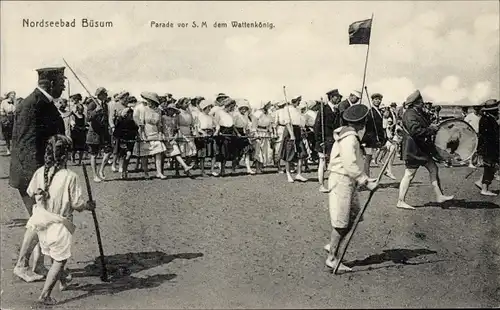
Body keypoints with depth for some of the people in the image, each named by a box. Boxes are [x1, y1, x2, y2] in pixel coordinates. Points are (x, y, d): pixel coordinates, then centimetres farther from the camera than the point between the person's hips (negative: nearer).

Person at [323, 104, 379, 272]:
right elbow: (350, 165, -25)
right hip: (341, 180, -10)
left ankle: (332, 245, 22)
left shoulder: (351, 135, 12)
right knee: (341, 222, -4)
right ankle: (332, 258, 5)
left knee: (354, 214, 14)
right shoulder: (349, 138, -19)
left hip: (348, 181, 10)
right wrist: (366, 182, -22)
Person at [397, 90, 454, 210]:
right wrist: (431, 129, -19)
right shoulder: (410, 114, -18)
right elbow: (416, 131, -29)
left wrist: (432, 127, 1)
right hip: (413, 150, -10)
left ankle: (439, 196, 22)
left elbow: (425, 127, 23)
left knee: (433, 169, 13)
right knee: (409, 174, -5)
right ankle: (400, 201, 2)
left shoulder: (419, 113, 13)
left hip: (422, 148, 10)